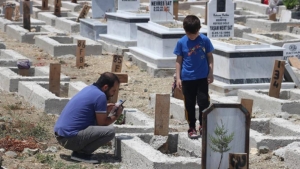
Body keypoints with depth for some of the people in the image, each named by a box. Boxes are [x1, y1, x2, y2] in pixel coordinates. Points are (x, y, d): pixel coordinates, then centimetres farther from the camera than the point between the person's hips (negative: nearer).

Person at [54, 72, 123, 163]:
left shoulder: (89, 88, 15)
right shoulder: (100, 96, -12)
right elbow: (102, 123, -6)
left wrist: (105, 109, 18)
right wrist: (116, 116, 10)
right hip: (70, 138, -10)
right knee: (110, 131, -13)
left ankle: (79, 149, 10)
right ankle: (80, 153, -8)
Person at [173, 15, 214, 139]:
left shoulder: (204, 40, -6)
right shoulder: (181, 42, -5)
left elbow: (210, 57, 3)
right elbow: (179, 60, 1)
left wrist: (210, 73, -1)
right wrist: (178, 78, -1)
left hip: (202, 77, 0)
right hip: (187, 78, 1)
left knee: (204, 101, -3)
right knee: (190, 104, 7)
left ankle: (203, 125, 13)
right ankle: (192, 128, 17)